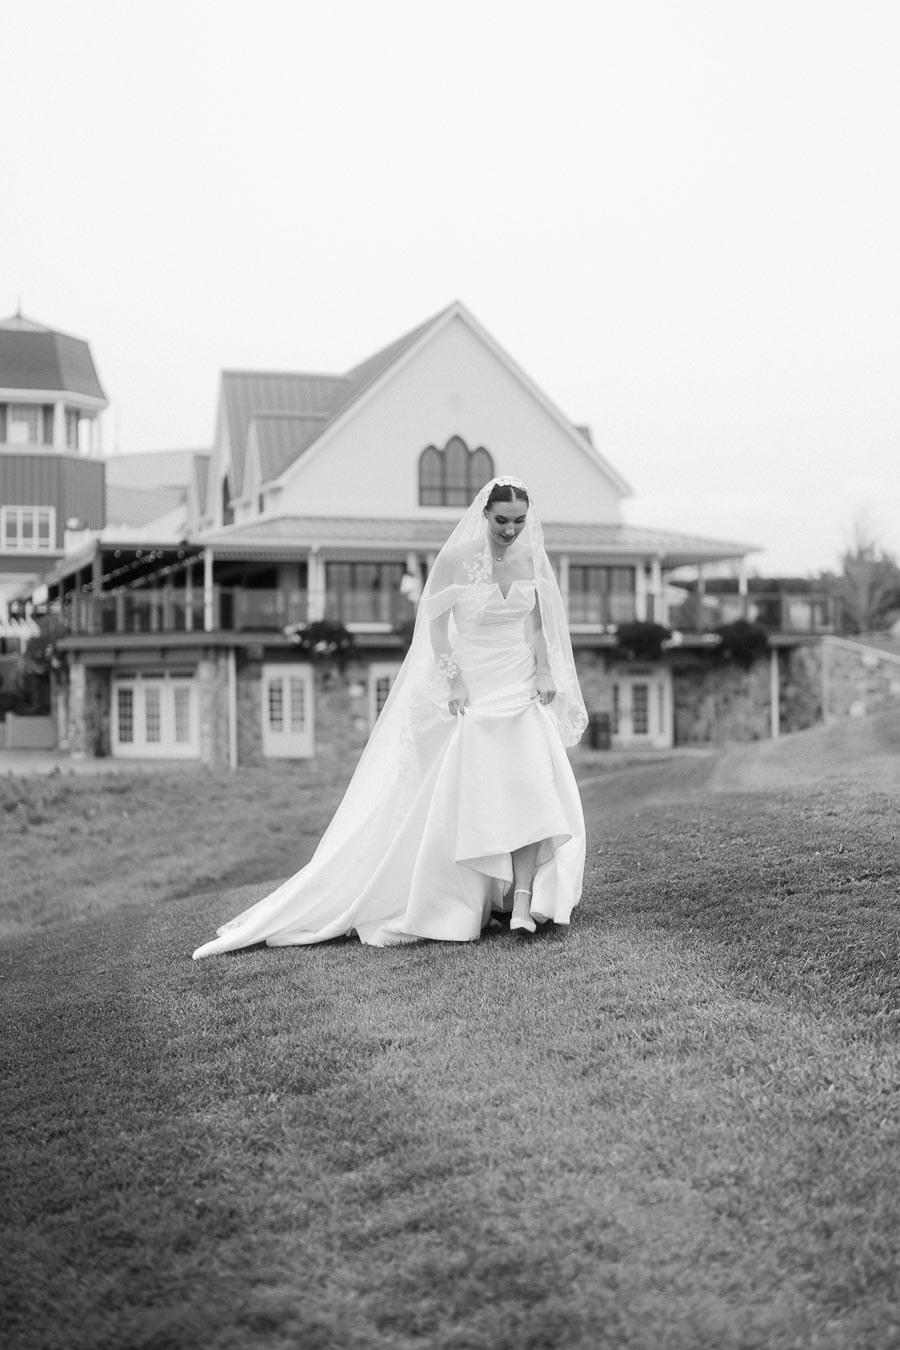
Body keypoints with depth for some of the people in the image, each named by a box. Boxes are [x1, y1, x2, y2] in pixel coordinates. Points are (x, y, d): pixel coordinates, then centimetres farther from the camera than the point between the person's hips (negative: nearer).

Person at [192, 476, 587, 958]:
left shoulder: (531, 558, 2)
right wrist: (453, 680, -10)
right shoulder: (456, 558, -10)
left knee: (533, 791, -9)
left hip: (522, 692, 3)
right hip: (473, 690, -3)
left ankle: (524, 901, -7)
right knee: (461, 799, -1)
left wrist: (544, 672, 2)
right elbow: (436, 621, -3)